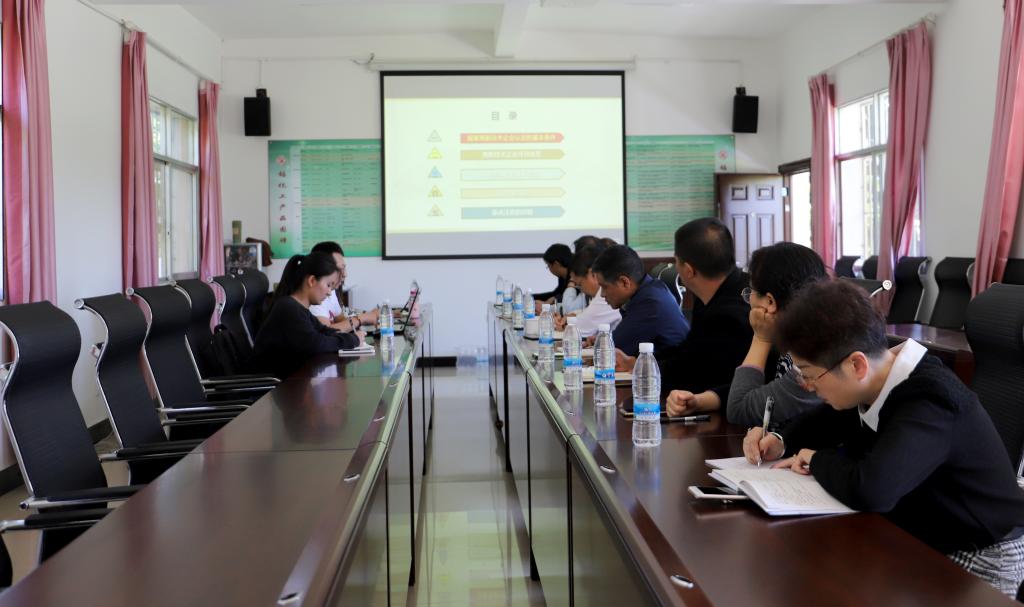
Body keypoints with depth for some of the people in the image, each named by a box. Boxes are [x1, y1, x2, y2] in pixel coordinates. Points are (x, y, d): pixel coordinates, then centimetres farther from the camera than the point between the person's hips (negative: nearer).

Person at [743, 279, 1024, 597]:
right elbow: (829, 418, 15)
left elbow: (868, 490, -47)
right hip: (925, 536, 8)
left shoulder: (929, 402, -33)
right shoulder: (876, 382, -5)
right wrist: (782, 442, -6)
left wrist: (817, 460, -25)